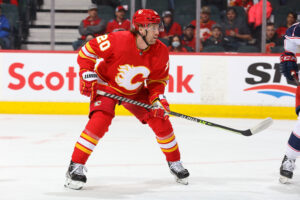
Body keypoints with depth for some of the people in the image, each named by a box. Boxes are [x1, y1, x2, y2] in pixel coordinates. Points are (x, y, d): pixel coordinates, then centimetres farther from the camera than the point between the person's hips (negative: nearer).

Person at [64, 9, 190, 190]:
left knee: (160, 119, -4)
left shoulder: (161, 51, -17)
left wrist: (157, 97, -18)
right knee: (100, 121, -26)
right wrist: (87, 75, -24)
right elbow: (88, 50, -19)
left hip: (136, 92, 5)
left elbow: (158, 78, -2)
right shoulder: (118, 40, -32)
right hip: (107, 85, -5)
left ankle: (175, 163, 17)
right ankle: (76, 167, -17)